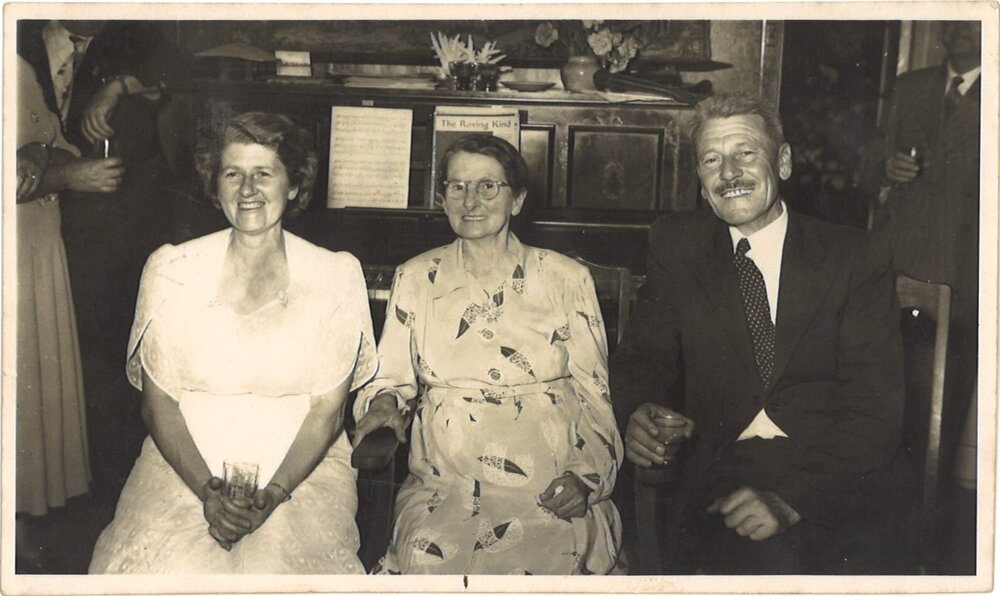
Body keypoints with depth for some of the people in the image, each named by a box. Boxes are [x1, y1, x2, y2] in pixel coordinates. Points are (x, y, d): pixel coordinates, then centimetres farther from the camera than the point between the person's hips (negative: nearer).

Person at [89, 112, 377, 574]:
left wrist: (271, 496, -15)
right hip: (183, 464, 1)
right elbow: (158, 404, 2)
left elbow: (327, 411, -2)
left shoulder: (336, 277, -1)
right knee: (173, 570, -25)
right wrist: (208, 490, -13)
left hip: (302, 467, -1)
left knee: (271, 568, -27)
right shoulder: (171, 272, 1)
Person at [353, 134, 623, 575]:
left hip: (550, 494, -1)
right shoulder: (415, 279, 12)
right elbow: (391, 377, 15)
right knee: (428, 559, -26)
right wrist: (384, 402, -8)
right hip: (445, 486, 1)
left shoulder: (567, 279, 8)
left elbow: (594, 394, 8)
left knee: (535, 565, -27)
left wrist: (585, 473, -6)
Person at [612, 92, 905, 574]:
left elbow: (874, 408, -5)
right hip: (715, 483, 1)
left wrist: (791, 499, -20)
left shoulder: (857, 258, 3)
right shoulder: (676, 247, 10)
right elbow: (642, 357, 8)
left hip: (826, 488, -1)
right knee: (770, 553, -28)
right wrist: (641, 414, -17)